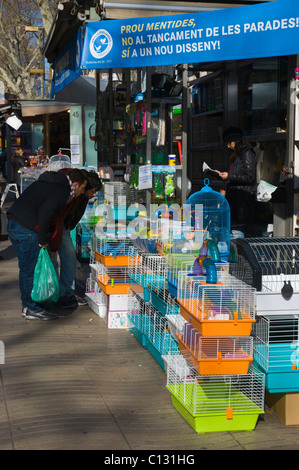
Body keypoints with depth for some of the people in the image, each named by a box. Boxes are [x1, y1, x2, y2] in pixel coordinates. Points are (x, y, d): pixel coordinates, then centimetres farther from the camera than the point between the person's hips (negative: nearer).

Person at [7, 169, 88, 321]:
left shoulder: (49, 182, 18)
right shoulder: (62, 191, -11)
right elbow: (44, 214, -21)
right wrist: (44, 239, -10)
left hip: (13, 223, 10)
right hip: (26, 230, -10)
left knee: (26, 269, 17)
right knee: (32, 270, 0)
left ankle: (27, 305, 26)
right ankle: (32, 309, 8)